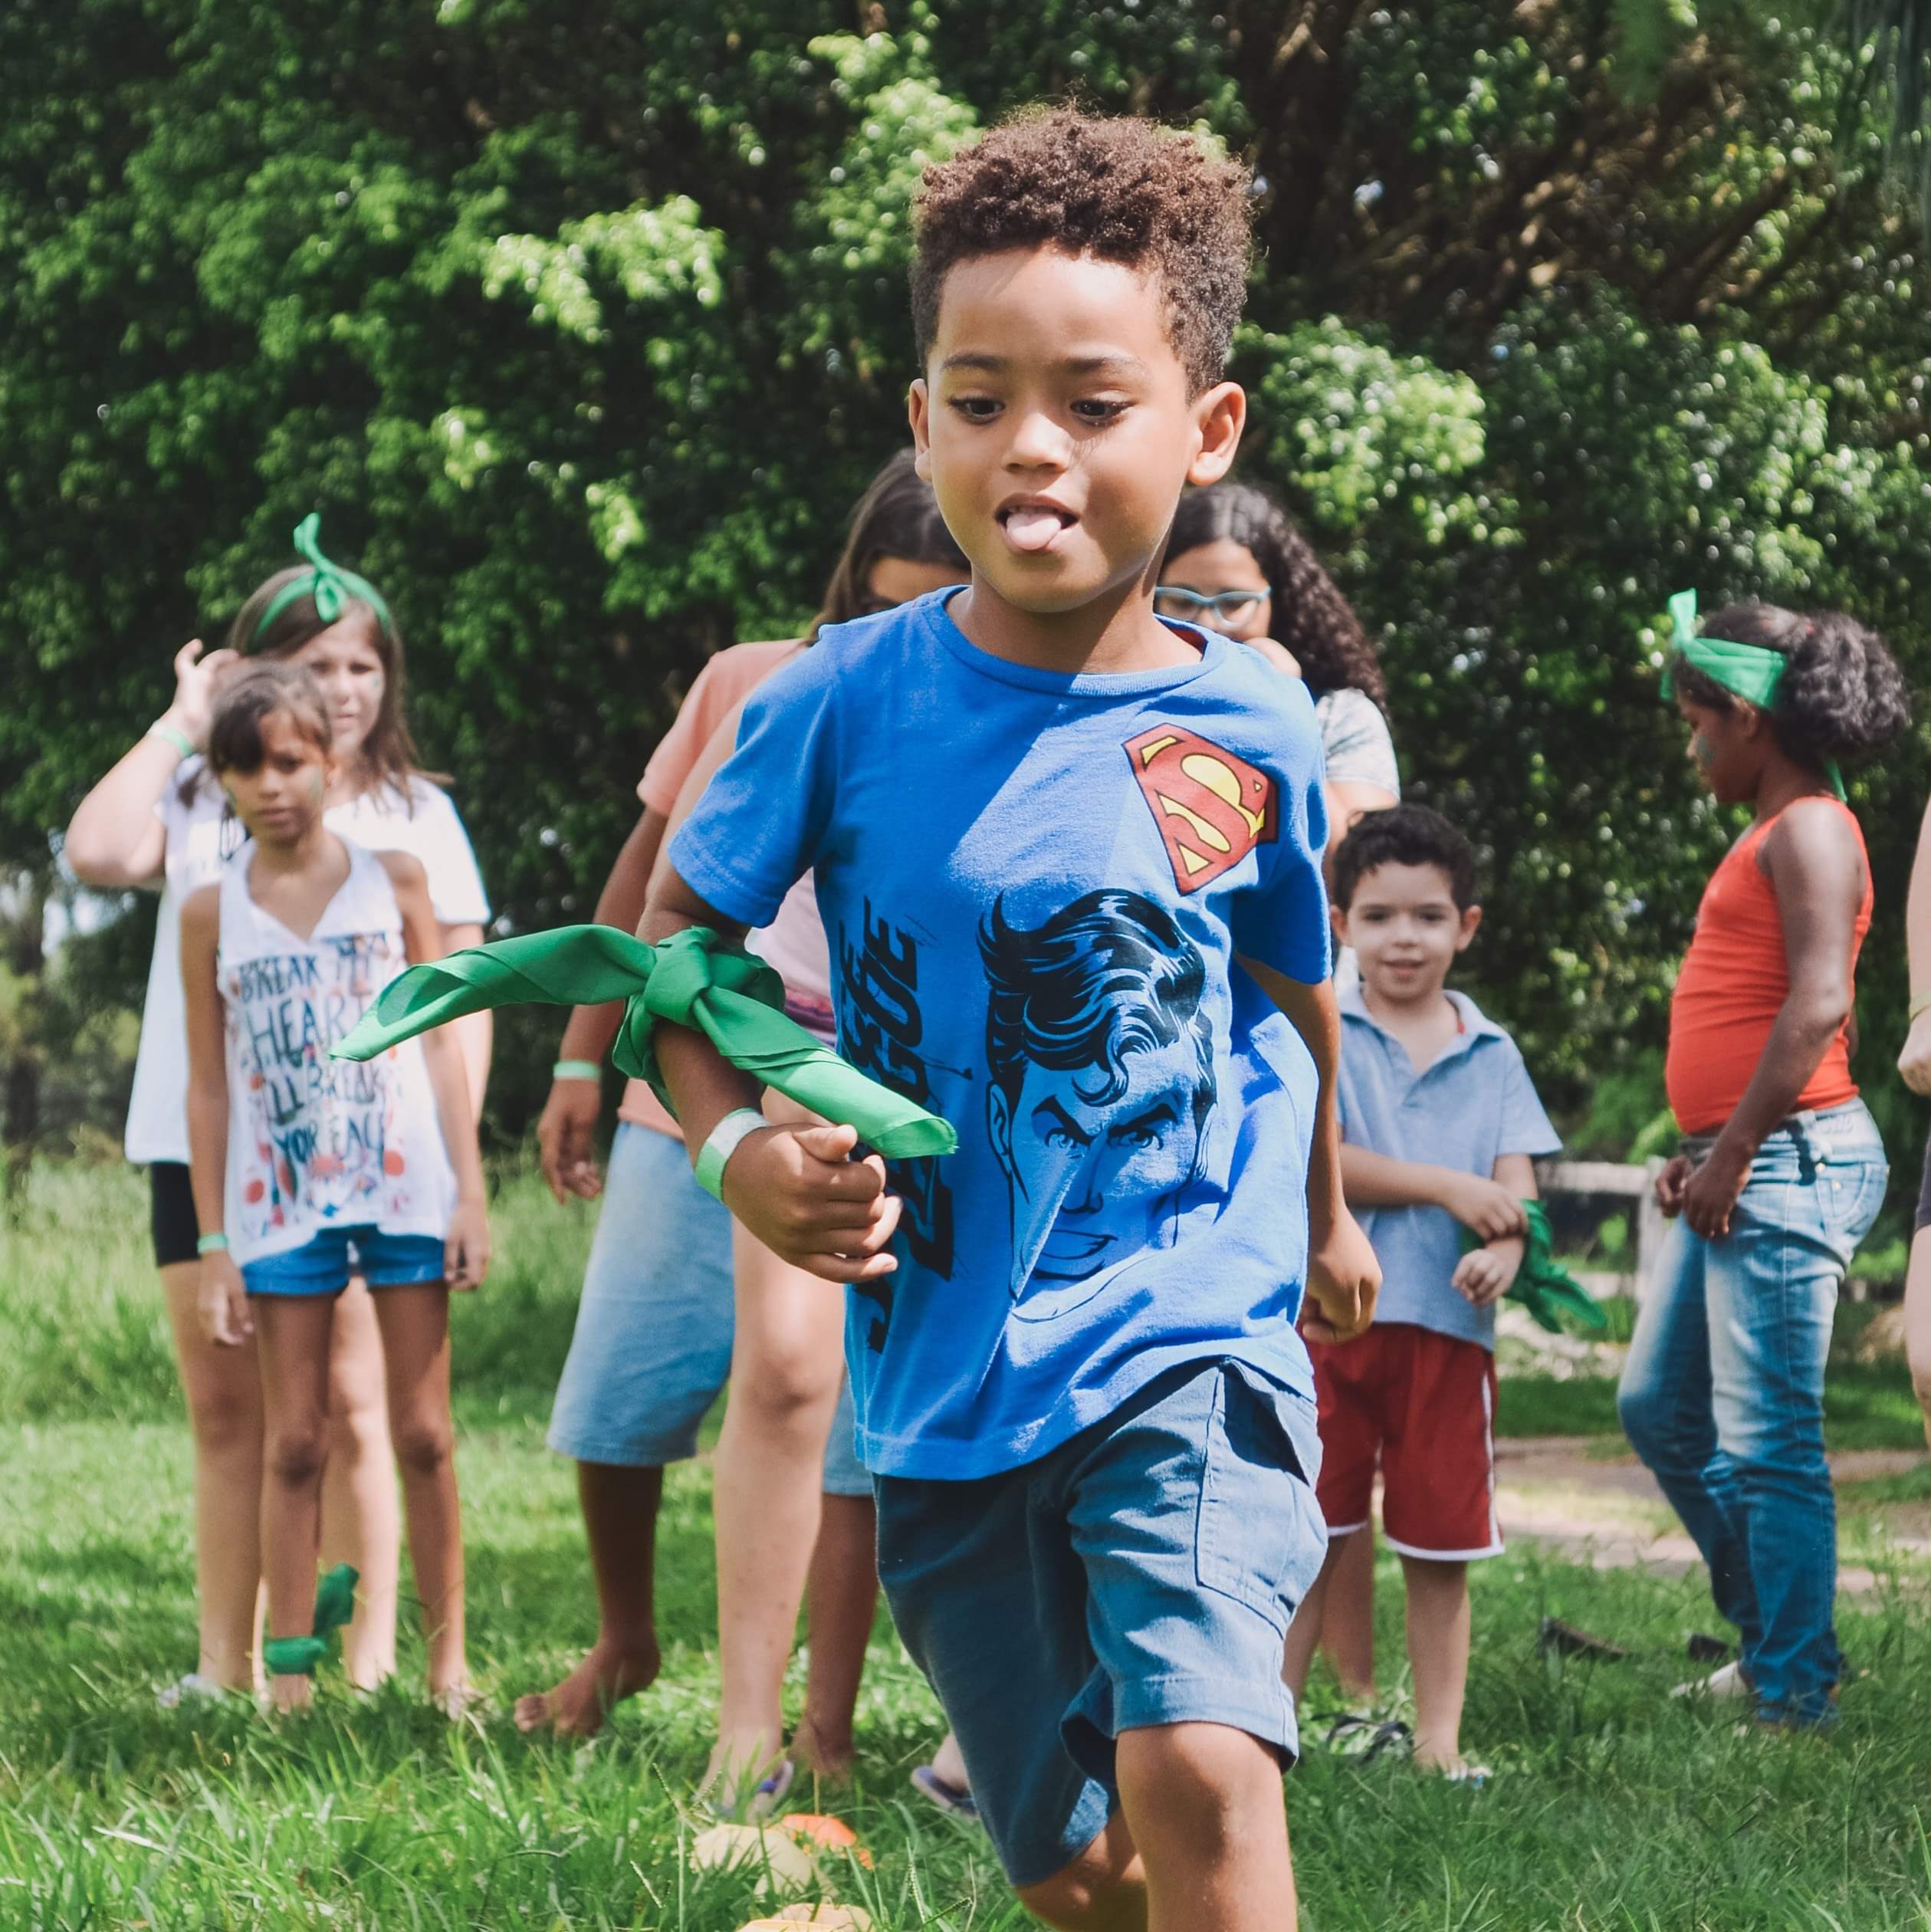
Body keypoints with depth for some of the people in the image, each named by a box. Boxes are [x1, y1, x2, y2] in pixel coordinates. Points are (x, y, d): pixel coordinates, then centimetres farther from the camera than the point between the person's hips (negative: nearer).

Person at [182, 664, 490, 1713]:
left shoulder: (393, 880, 3)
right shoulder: (211, 915, 3)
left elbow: (441, 1044, 5)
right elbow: (209, 1085, 5)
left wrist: (471, 1193, 0)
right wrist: (214, 1248, 3)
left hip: (404, 1190, 0)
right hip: (281, 1203, 0)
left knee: (422, 1434, 3)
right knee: (293, 1442, 2)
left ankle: (447, 1656, 10)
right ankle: (289, 1672, 6)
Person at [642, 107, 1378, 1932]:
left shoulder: (1252, 734, -5)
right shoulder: (842, 703, -7)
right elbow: (673, 937, 4)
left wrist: (1329, 1214, 30)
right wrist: (739, 1146, -14)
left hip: (1194, 1335, -1)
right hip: (942, 1369, 2)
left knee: (1196, 1764, -25)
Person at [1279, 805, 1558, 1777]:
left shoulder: (1491, 1056, 11)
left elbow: (1515, 1179, 2)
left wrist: (1505, 1245, -20)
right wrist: (1445, 1188, -14)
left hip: (1449, 1325, 3)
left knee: (1442, 1545, 8)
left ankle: (1438, 1737, 15)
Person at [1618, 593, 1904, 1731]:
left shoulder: (1809, 830, -11)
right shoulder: (1774, 834, 19)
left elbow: (1820, 1004, -22)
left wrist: (1734, 1152, -20)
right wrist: (1703, 1147, 18)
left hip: (1790, 1163, -11)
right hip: (1739, 1172, 11)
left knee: (1766, 1443, -8)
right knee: (1661, 1409, 16)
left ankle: (1798, 1695, -2)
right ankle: (1776, 1639, 25)